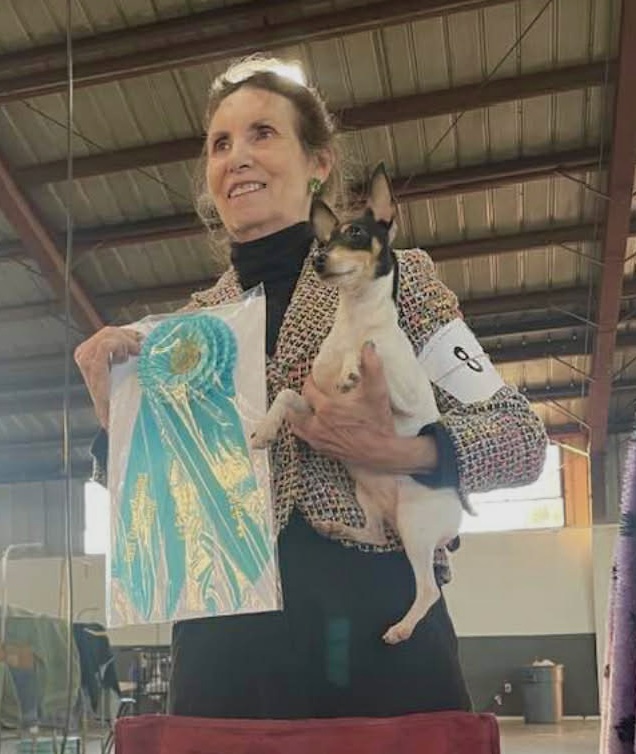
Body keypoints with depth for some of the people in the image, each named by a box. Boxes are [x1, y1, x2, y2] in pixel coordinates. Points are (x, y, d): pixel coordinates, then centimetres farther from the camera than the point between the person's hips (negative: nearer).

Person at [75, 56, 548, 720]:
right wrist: (114, 413, -5)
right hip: (225, 643, 3)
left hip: (375, 624, -2)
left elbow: (522, 439, -1)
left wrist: (395, 451, -19)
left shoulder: (395, 276, 2)